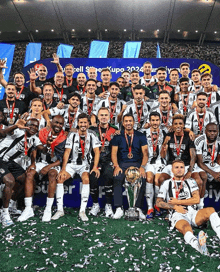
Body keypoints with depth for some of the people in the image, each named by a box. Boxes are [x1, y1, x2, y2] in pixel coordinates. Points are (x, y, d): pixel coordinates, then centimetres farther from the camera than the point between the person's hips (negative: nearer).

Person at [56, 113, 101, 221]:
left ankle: (82, 211, -24)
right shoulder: (72, 135, -1)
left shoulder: (92, 135, -1)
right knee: (59, 178, -23)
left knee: (86, 179, -31)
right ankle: (60, 210, -13)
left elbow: (97, 151, -5)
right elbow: (67, 152, -5)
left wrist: (95, 167, -19)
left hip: (85, 164, -1)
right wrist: (63, 169, -16)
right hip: (71, 163, 1)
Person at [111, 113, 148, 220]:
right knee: (117, 178, -31)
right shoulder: (118, 137, 12)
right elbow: (114, 153, 5)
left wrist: (142, 167, -14)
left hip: (137, 164, 0)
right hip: (122, 164, 0)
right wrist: (116, 166, -13)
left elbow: (145, 153, 3)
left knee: (142, 179, -31)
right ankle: (119, 209, -26)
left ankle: (138, 208, -23)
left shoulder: (140, 136, 10)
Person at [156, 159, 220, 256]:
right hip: (178, 215, -3)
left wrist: (178, 202, 2)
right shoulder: (167, 183, 17)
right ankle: (198, 245, -72)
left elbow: (196, 199, 7)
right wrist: (175, 207, -4)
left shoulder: (191, 182, 22)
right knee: (186, 228, -38)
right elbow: (158, 203, 10)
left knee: (210, 210, -27)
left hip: (192, 213, 4)